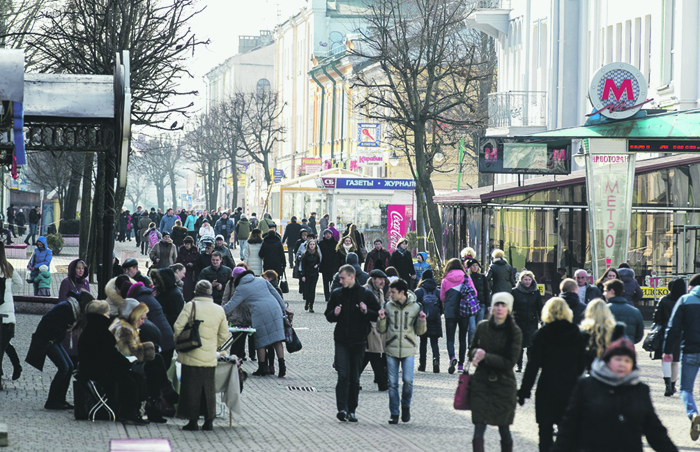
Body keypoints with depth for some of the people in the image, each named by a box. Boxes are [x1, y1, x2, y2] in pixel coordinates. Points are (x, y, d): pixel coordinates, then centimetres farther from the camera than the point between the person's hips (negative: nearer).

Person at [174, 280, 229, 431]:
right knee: (209, 388, 12)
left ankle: (193, 421, 3)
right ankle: (209, 420, 13)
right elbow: (224, 335, 10)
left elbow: (178, 327, -11)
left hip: (192, 355, -3)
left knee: (192, 388, 3)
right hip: (210, 357, 4)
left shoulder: (191, 306, -9)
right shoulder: (219, 310, 5)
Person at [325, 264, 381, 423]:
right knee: (343, 375, -12)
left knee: (355, 377, 7)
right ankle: (342, 409, -18)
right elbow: (328, 316, 17)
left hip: (359, 341, -1)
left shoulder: (366, 294, 1)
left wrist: (366, 312, -16)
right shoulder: (336, 294, 8)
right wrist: (334, 314, -5)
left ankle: (351, 410, 14)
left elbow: (378, 315, 3)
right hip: (341, 340, 1)